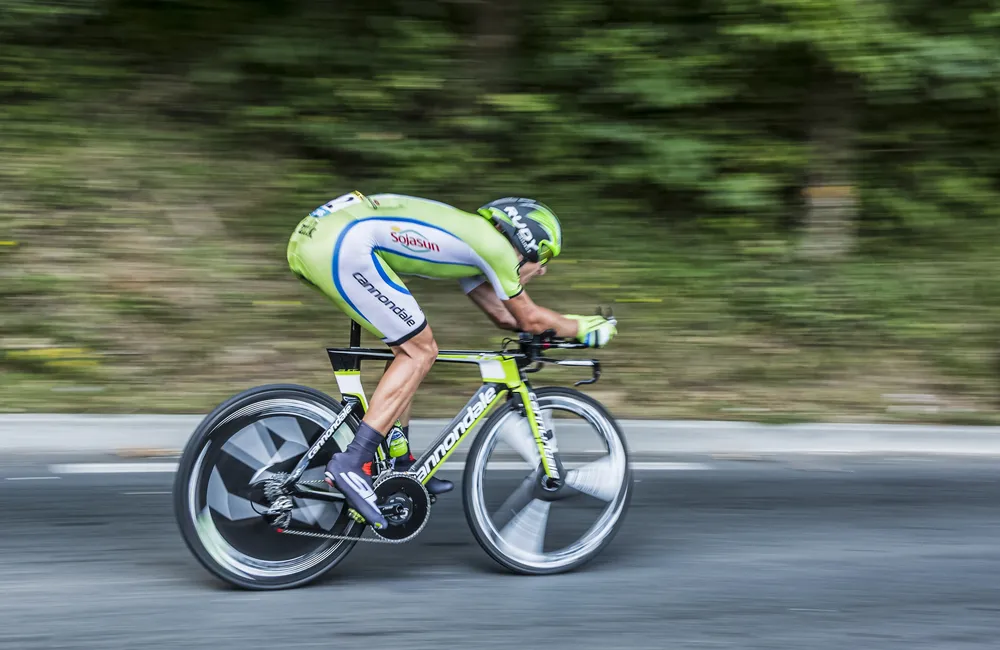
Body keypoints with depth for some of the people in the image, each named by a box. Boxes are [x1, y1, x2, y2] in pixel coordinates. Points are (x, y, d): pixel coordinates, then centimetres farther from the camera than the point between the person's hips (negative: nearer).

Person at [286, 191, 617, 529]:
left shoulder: (468, 239, 28)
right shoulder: (493, 243, 3)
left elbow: (504, 315, 35)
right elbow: (530, 319, 12)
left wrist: (573, 325, 36)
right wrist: (584, 328, 26)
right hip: (341, 246, -10)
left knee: (409, 344, 19)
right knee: (420, 351, -2)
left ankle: (399, 466, 24)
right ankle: (351, 464, -9)